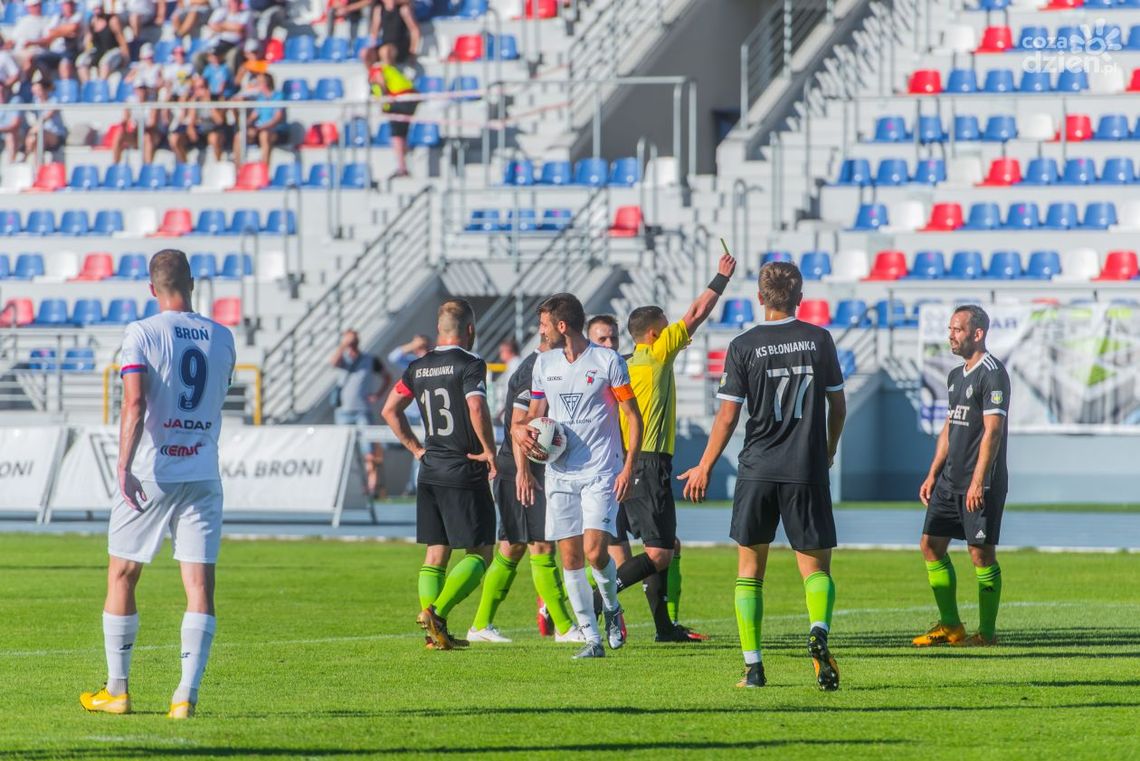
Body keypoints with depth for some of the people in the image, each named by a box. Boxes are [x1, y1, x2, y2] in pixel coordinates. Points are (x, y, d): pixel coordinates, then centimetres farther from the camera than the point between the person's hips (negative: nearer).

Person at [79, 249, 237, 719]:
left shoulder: (142, 335, -7)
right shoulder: (222, 338, 7)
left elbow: (134, 404, -18)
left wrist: (124, 467, -21)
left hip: (151, 472, -3)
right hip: (204, 472, 3)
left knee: (122, 576, 11)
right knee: (199, 584, -1)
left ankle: (117, 691, 16)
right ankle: (187, 695, -9)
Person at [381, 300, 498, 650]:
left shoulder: (418, 368, 9)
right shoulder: (469, 364, -11)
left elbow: (390, 409, 15)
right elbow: (477, 408, -26)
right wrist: (489, 451, -14)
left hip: (430, 473, 7)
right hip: (466, 474, -7)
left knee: (435, 553, 10)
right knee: (479, 553, 0)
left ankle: (435, 632, 5)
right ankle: (436, 612, -16)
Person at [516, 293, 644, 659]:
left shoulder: (607, 361, -5)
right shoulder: (544, 363, 10)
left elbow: (633, 416, -2)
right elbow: (536, 414, 21)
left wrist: (629, 466, -9)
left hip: (601, 472, -5)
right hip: (559, 474, 5)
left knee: (595, 552, -16)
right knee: (570, 556, -1)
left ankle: (612, 608, 13)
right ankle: (592, 638, 4)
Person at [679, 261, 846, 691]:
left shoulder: (744, 346, -3)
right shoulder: (819, 340, 3)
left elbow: (727, 417, -3)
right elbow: (838, 406, 11)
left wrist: (704, 468, 8)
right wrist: (828, 452, 28)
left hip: (757, 470, -1)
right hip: (807, 471, 1)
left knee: (749, 569, 11)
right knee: (815, 567, 6)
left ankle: (752, 666, 6)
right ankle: (819, 631, -25)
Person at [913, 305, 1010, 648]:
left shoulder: (992, 374, -12)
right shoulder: (956, 375, 16)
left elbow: (992, 431, -17)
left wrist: (977, 482, -21)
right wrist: (933, 474, 17)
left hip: (981, 482, -9)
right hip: (950, 479, 9)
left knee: (981, 554, -5)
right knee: (931, 545, 6)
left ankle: (986, 632, 2)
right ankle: (950, 626, 14)